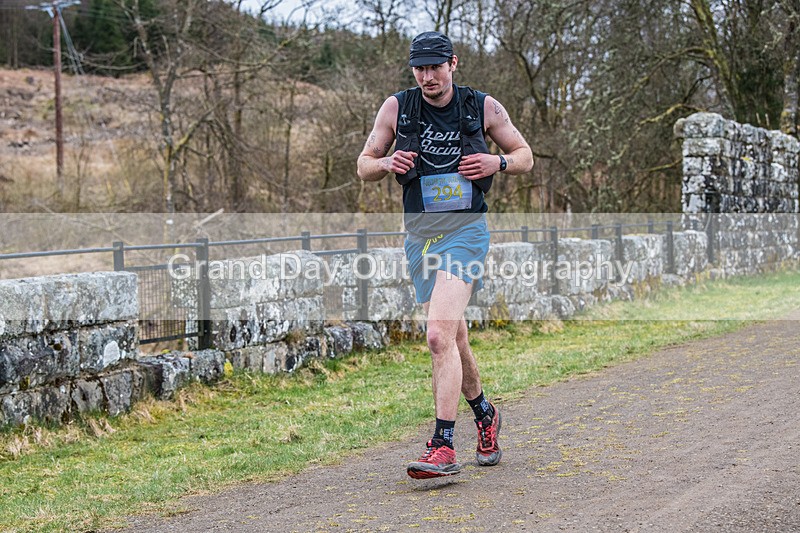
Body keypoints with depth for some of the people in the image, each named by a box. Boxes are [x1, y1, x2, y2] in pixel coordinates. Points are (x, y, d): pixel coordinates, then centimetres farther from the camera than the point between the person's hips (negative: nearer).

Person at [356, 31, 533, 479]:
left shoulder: (484, 107, -1)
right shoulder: (396, 108, 3)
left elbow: (526, 157, 11)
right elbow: (364, 165, 11)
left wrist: (498, 162, -10)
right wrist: (386, 163, -12)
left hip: (466, 229, -4)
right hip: (419, 231, 4)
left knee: (440, 336, -20)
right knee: (454, 339, 14)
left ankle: (444, 447, -20)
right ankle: (485, 414, 39)